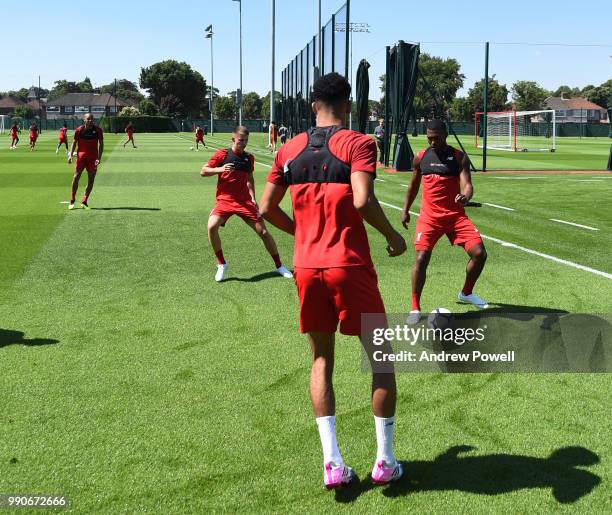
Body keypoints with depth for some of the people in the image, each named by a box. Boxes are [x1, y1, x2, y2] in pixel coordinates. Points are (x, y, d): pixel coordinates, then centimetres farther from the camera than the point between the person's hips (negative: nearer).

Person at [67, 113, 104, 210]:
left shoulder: (98, 130, -2)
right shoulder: (79, 130, -3)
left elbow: (101, 144, 2)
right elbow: (74, 142, 5)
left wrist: (99, 158, -8)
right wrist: (71, 155, -7)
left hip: (93, 158, 1)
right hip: (81, 156, -1)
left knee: (91, 179, 0)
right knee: (76, 177, -7)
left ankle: (84, 202, 12)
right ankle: (72, 201, 6)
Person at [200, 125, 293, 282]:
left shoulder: (249, 158, 6)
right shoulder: (222, 155, -4)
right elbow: (203, 172, -5)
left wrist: (253, 198, 9)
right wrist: (220, 169, -22)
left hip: (245, 201, 2)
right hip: (224, 200, -2)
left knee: (263, 232, -2)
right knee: (212, 227, -26)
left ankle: (279, 266, 15)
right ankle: (221, 264, -5)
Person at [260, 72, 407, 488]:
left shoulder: (289, 150, 8)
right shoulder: (358, 143, -6)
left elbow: (267, 209, 8)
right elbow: (362, 201, -21)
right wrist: (394, 237, -6)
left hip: (307, 268, 4)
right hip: (350, 267, -4)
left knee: (322, 361, 15)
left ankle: (332, 462, 10)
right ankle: (385, 461, 15)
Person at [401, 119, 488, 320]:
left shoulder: (459, 157, -2)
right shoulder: (420, 157, 5)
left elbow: (467, 184, -14)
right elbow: (414, 185, 20)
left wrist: (465, 197, -36)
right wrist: (405, 210, 20)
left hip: (455, 215, 0)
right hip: (429, 217, 0)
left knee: (479, 253, -7)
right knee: (421, 258, -17)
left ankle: (466, 293, 21)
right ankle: (415, 307, -2)